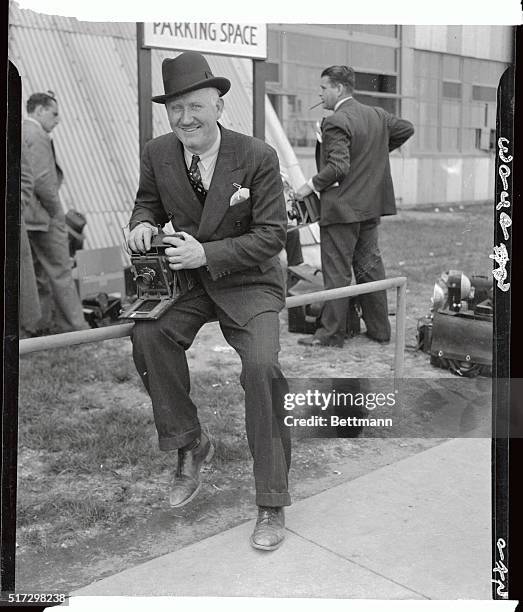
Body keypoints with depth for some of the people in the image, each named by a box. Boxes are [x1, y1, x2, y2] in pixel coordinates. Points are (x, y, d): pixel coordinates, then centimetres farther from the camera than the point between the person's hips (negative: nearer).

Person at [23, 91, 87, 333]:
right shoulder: (37, 135, -13)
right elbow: (42, 180, -22)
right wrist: (56, 212, -11)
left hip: (25, 217, 9)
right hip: (41, 216, -9)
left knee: (39, 273, 13)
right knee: (59, 271, -4)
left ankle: (42, 325, 18)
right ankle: (74, 327, 1)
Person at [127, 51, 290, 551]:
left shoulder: (257, 157, -12)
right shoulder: (156, 154, 0)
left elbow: (272, 235, -12)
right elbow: (149, 202, 17)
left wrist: (207, 253, -23)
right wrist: (143, 223, -9)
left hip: (247, 281, -3)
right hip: (187, 275, 4)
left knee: (261, 365, -24)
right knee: (148, 333, -26)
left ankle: (272, 503, -8)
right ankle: (188, 445, -3)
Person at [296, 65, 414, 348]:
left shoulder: (335, 122, -17)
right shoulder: (377, 115, 9)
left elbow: (338, 167, -24)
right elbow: (406, 128, 21)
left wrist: (311, 185, -13)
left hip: (342, 208, -8)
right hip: (371, 206, 8)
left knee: (336, 271, -1)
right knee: (369, 266, 15)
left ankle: (332, 332, 7)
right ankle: (379, 328, 22)